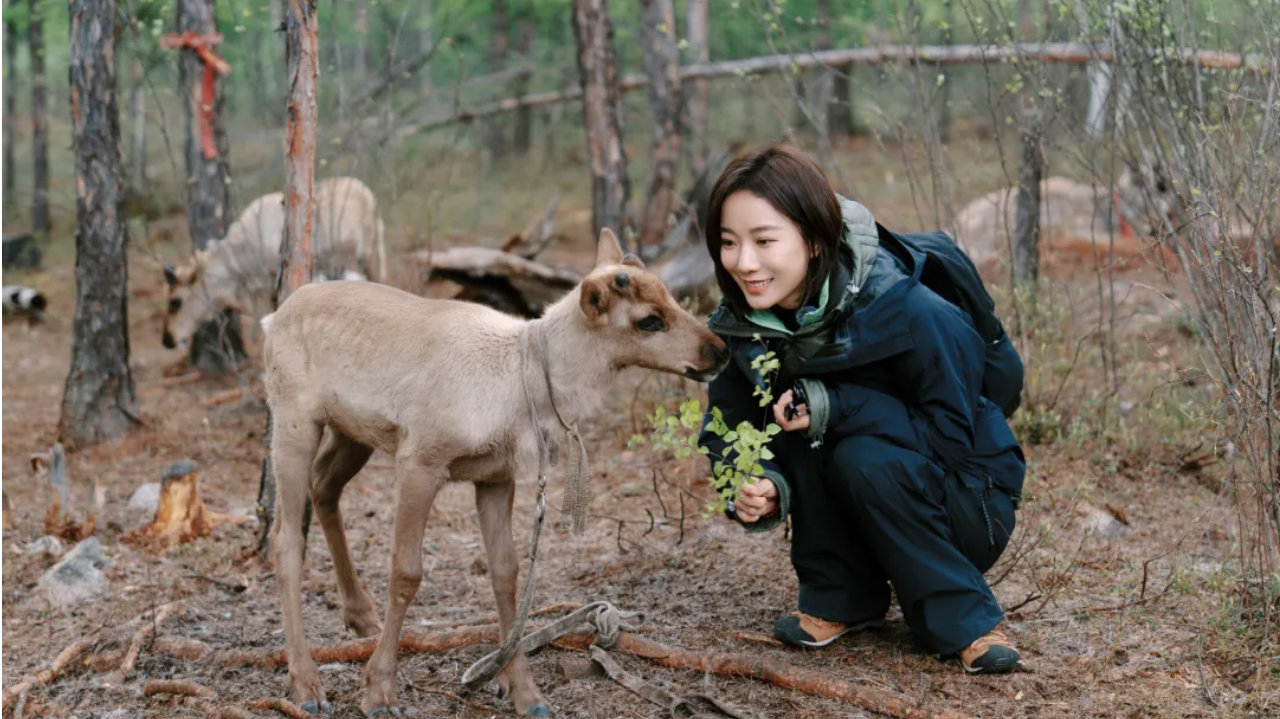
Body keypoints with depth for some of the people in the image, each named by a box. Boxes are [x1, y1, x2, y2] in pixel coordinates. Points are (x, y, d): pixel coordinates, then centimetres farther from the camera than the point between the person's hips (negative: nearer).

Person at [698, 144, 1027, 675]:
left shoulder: (911, 314, -27)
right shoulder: (747, 325, -10)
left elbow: (950, 436, -25)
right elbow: (730, 433, -4)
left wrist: (834, 407, -34)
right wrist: (758, 488, -28)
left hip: (971, 508, -5)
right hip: (858, 518, 5)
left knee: (866, 458, -33)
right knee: (796, 425, -22)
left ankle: (965, 621, -15)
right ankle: (841, 599, -6)